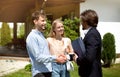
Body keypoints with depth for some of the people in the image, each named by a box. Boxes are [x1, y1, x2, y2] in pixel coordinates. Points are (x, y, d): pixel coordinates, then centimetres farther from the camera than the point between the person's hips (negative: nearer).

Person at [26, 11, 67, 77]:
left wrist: (57, 57, 1)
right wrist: (55, 58, -19)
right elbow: (38, 57, -18)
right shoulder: (32, 37, -11)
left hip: (48, 71, 8)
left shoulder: (41, 35, 16)